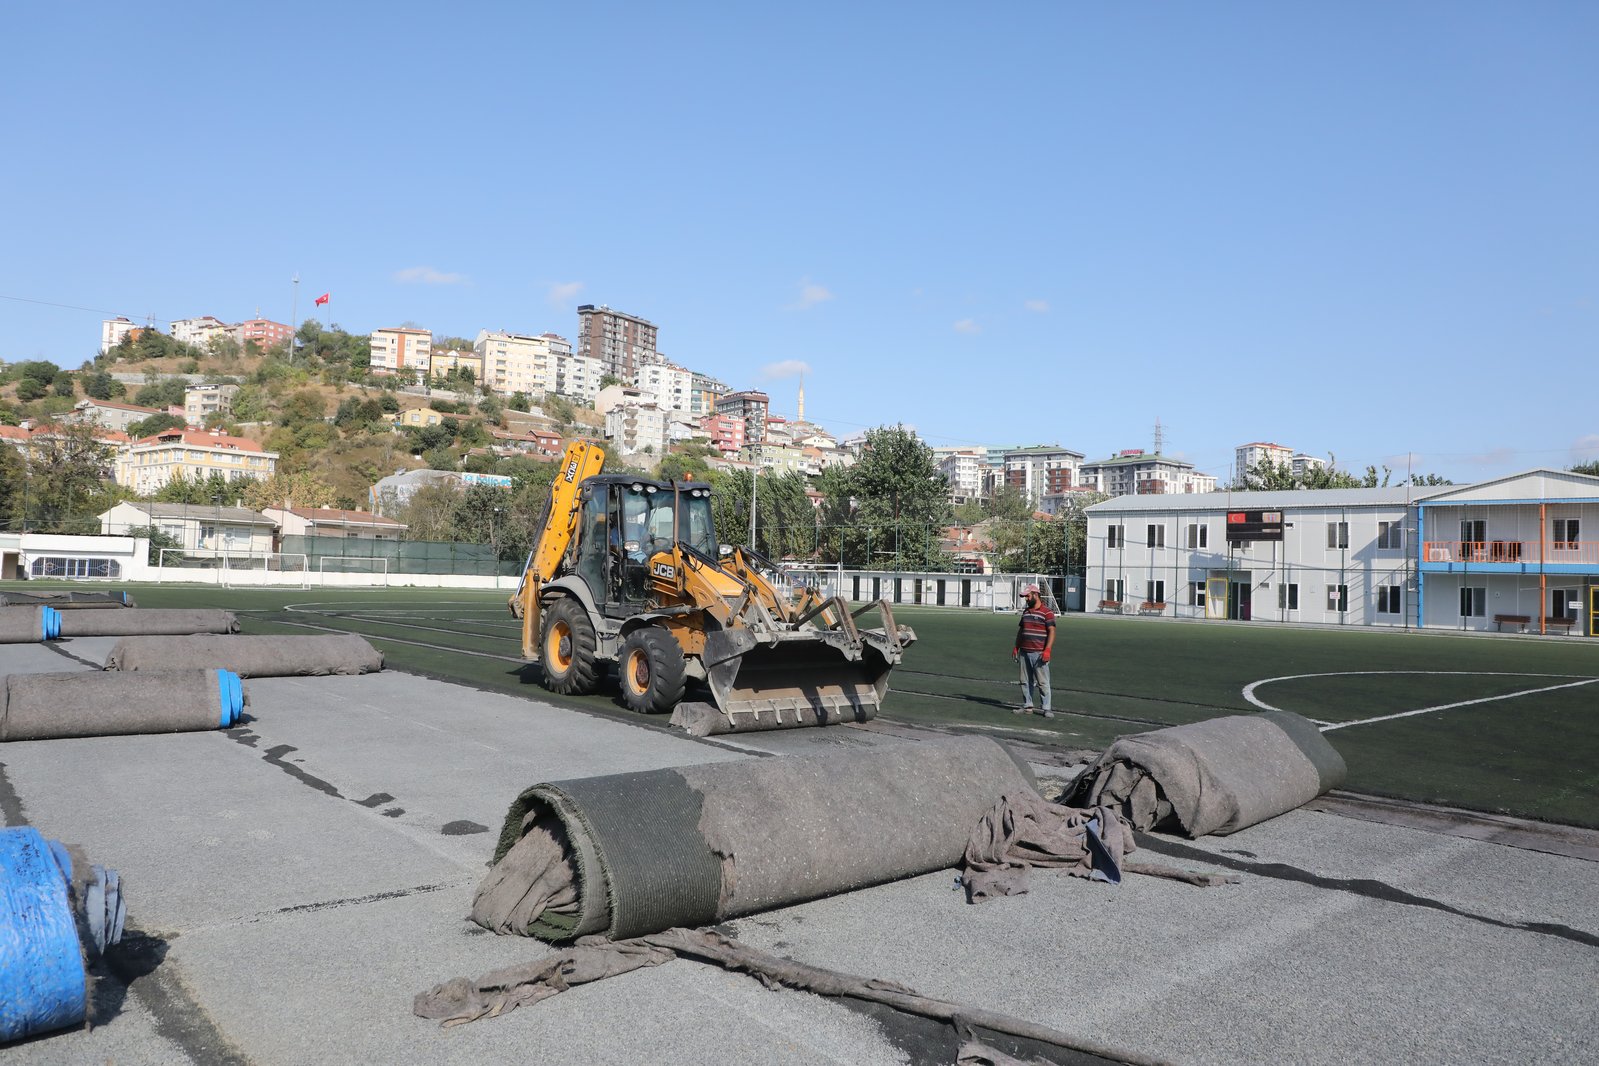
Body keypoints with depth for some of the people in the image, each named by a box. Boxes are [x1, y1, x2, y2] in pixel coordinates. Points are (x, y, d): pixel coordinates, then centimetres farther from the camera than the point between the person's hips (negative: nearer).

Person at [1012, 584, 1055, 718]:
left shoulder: (1047, 612, -5)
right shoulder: (1026, 611, 17)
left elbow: (1051, 632, -11)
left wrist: (1047, 650, -20)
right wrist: (1016, 647, 17)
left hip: (1039, 654, -7)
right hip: (1024, 652, 7)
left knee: (1043, 682, -4)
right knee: (1025, 681, 9)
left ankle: (1045, 708, 0)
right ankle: (1027, 706, 16)